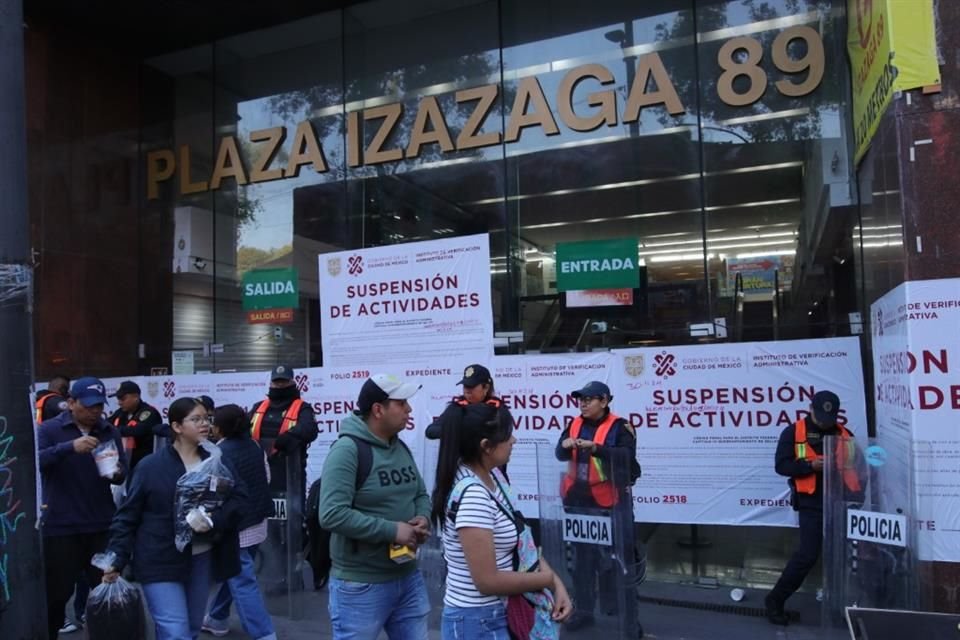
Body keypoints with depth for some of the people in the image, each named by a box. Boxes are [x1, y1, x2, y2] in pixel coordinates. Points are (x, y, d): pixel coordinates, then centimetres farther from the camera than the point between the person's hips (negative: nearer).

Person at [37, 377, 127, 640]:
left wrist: (117, 473, -16)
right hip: (60, 525, -3)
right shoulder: (49, 429, -2)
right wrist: (69, 447, -32)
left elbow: (123, 472, 8)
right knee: (57, 592, 5)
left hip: (102, 525, 3)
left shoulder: (110, 432, 8)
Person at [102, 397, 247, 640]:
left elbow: (239, 496, -5)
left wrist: (214, 521, -21)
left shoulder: (218, 462, 3)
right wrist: (117, 560, -10)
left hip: (202, 559, 5)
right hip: (161, 563, -5)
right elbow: (128, 516, -4)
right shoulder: (150, 466, -7)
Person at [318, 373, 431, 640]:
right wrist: (392, 530, -24)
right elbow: (332, 514, -28)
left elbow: (420, 494, 18)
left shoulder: (400, 447, 9)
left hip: (408, 577, 8)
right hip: (361, 585, -7)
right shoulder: (348, 449, -19)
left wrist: (423, 518, -5)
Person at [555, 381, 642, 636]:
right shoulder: (575, 425, 6)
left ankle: (629, 616, 14)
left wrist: (596, 448, -38)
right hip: (579, 500, 5)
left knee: (620, 558, 2)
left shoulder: (619, 426, -10)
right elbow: (560, 455, -1)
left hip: (611, 502, -5)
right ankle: (584, 610, 29)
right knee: (583, 557, 15)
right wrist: (565, 445, -25)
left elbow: (627, 455, -24)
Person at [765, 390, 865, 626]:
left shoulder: (844, 434, 12)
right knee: (808, 554, -7)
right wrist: (810, 465, -18)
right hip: (812, 504, -4)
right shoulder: (793, 432, 1)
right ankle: (775, 599, 6)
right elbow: (781, 465, -4)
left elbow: (857, 463, 14)